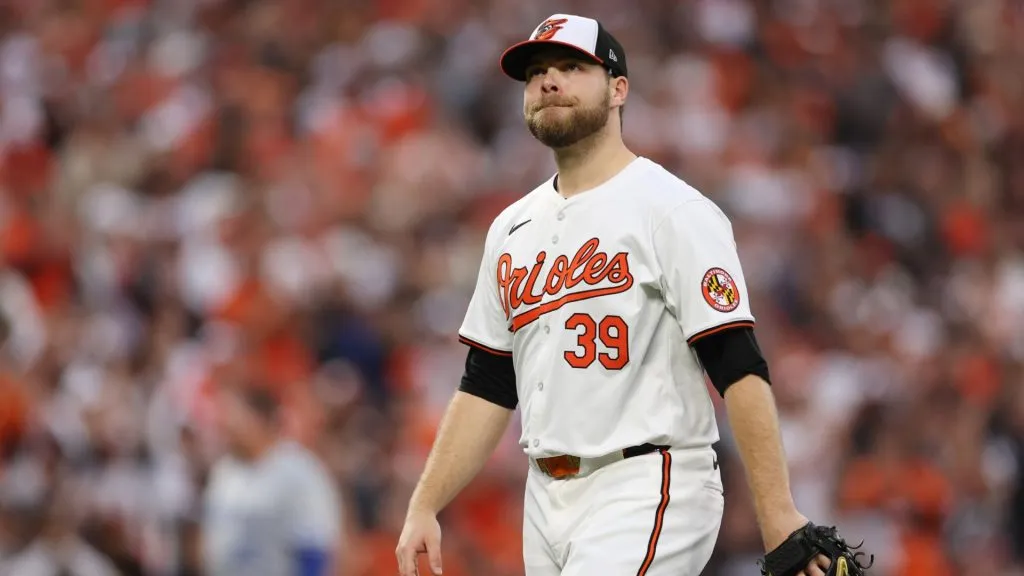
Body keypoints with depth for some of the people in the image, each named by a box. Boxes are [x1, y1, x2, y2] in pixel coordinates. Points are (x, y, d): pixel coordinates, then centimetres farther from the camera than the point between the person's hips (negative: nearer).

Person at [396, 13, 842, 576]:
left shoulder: (673, 210, -7)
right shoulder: (512, 229, 16)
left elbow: (740, 368, -13)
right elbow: (487, 387, 18)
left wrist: (778, 514, -20)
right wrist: (424, 507, 8)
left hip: (649, 491, -8)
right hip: (546, 501, 8)